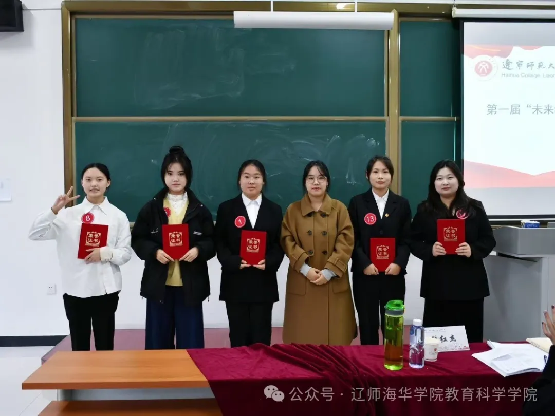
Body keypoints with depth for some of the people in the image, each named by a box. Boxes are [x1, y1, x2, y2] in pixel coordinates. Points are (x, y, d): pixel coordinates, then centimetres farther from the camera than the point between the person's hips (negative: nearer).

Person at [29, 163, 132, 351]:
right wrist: (54, 210, -14)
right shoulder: (69, 214, 3)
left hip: (105, 290, -1)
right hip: (75, 290, 1)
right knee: (79, 347, 12)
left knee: (105, 346, 10)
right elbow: (35, 234, -2)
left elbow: (126, 253, 0)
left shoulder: (118, 216, 1)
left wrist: (106, 253, -18)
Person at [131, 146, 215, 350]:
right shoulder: (151, 208, 4)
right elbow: (137, 240, 2)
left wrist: (198, 250, -17)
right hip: (159, 283, 1)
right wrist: (155, 252, -16)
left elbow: (212, 242, 3)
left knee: (190, 341, 5)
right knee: (159, 340, 9)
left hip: (190, 284, 0)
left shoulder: (200, 209, 3)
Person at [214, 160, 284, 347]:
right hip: (235, 283, -1)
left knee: (261, 337, 6)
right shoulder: (226, 208, 5)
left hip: (263, 284, 1)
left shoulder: (274, 210, 9)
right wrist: (234, 262, -17)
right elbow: (219, 244, 0)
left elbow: (279, 244, 4)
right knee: (238, 336, 6)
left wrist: (269, 262, -15)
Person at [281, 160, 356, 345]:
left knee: (335, 334, 6)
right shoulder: (293, 210, 4)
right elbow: (287, 241, -3)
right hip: (302, 284, 0)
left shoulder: (339, 208, 3)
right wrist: (305, 269, -14)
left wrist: (329, 271, -13)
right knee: (303, 334, 6)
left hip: (333, 283, 0)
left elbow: (346, 242, -4)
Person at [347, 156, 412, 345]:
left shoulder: (402, 204, 9)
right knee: (368, 325, 7)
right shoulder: (357, 203, 4)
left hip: (393, 275, 1)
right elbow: (352, 239, -1)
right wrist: (364, 263, -14)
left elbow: (407, 239, 4)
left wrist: (399, 263, -12)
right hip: (365, 274, -1)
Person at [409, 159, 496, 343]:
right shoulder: (425, 210, 6)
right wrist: (430, 250, -14)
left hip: (469, 283, 1)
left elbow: (489, 240, 6)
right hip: (437, 284, 0)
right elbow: (413, 242, 5)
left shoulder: (474, 208, 6)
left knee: (470, 337, 5)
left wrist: (473, 250, -14)